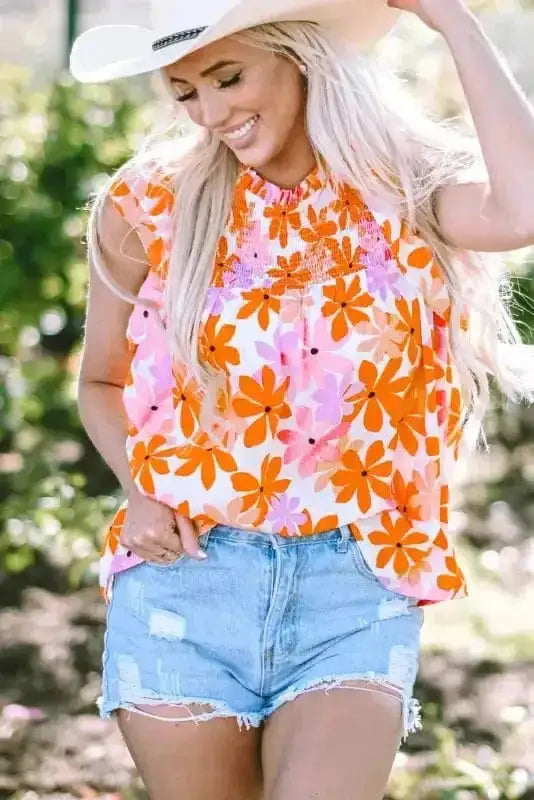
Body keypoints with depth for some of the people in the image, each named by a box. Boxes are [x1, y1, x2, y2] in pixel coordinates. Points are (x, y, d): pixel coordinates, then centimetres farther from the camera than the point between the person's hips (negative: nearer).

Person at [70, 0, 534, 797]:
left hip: (357, 585, -1)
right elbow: (102, 383, 17)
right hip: (183, 576, 2)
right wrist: (141, 491, -3)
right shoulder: (150, 205, 2)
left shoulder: (410, 191, -2)